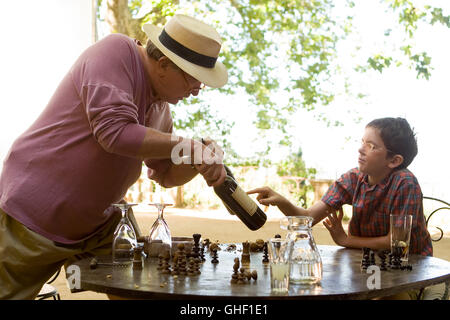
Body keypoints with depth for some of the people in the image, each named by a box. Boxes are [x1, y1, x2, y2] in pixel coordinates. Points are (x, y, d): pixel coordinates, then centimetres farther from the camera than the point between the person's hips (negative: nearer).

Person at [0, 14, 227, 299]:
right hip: (33, 214, -7)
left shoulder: (160, 105, 7)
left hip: (97, 223, 7)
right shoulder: (116, 52, -17)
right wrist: (188, 147, -22)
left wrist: (203, 161, -7)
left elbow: (166, 175, 14)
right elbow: (115, 132, -30)